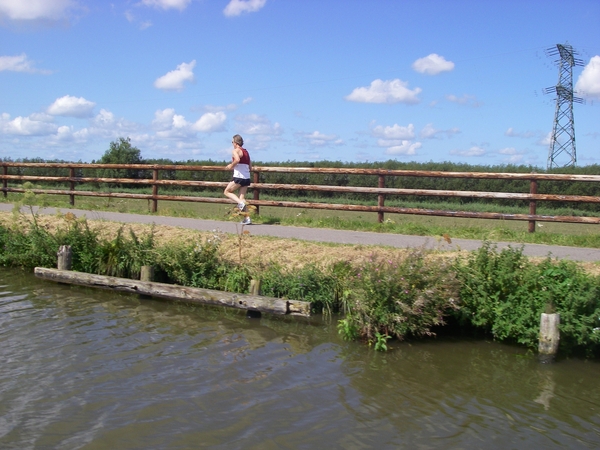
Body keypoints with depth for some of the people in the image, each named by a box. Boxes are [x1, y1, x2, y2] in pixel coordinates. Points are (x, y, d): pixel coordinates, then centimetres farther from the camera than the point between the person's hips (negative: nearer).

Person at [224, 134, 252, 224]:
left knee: (227, 192, 8)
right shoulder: (246, 152, 20)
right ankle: (247, 218, -3)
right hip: (247, 178, 7)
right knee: (242, 197, 7)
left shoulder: (235, 151, -4)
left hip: (238, 177, -7)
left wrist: (231, 165, -10)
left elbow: (237, 160, -27)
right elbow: (250, 168, 20)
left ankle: (240, 203, -14)